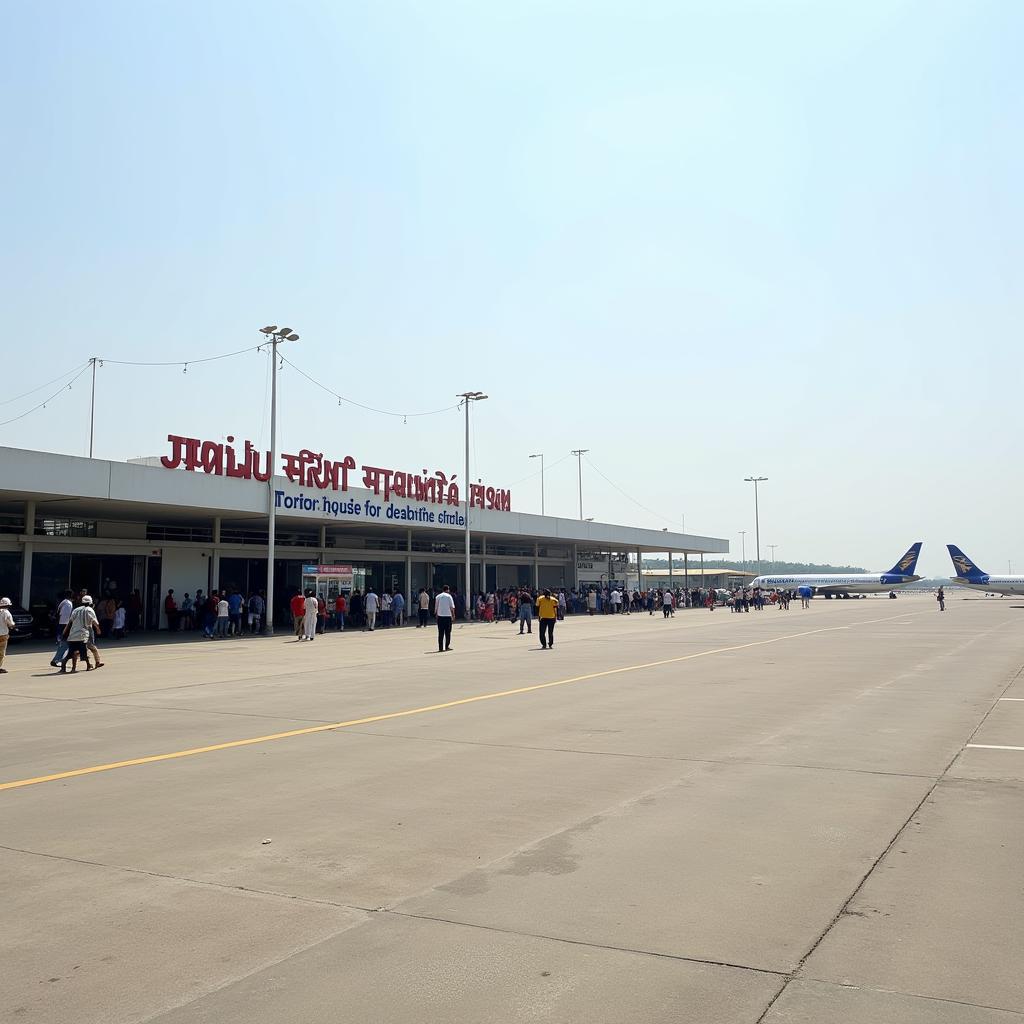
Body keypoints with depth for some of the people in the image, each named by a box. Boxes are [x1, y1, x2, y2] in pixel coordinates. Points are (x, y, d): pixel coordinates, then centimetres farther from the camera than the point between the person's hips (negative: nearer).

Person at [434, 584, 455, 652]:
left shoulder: (438, 596, 5)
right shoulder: (449, 596, -3)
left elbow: (436, 607, 6)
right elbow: (452, 607, -5)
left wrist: (436, 614, 16)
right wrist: (453, 614, 5)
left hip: (440, 616, 3)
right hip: (448, 615, -3)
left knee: (440, 632, 4)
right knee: (448, 632, 6)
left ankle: (440, 647, 2)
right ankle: (447, 646, 5)